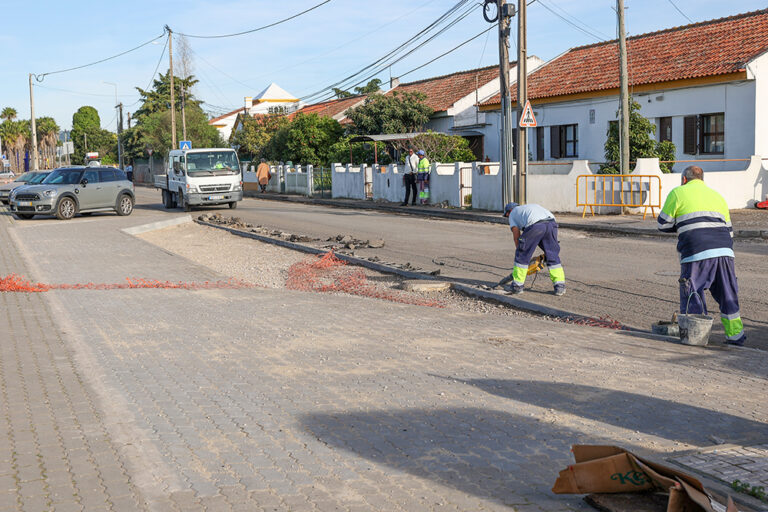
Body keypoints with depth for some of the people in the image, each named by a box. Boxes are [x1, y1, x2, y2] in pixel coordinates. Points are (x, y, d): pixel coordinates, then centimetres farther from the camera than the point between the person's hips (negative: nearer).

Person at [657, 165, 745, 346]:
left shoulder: (678, 193, 10)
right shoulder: (717, 196, 26)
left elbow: (663, 224, 11)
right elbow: (729, 231, 24)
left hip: (696, 253, -5)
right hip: (724, 251, 5)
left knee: (692, 296, 3)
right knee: (727, 295, 13)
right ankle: (735, 335, 17)